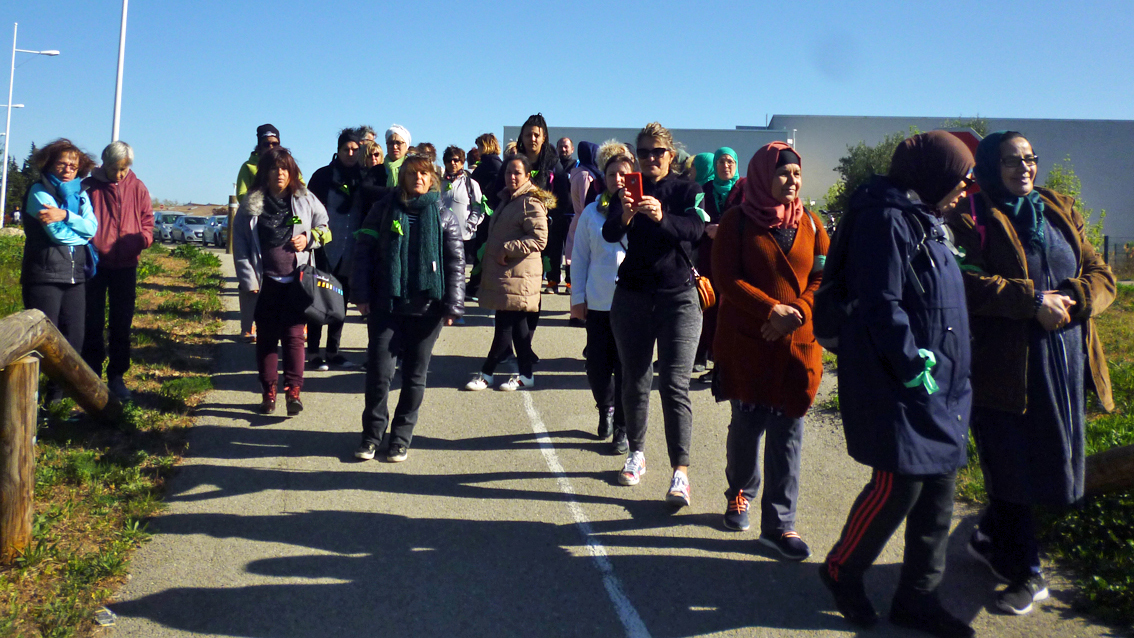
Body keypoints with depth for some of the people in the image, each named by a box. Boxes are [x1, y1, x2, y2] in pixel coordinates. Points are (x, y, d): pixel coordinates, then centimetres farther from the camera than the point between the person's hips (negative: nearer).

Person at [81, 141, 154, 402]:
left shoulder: (137, 188, 3)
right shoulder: (89, 187, -2)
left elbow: (147, 219, 8)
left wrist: (143, 238, -11)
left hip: (126, 265, 2)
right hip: (95, 263, -1)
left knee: (122, 324, 8)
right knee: (93, 323, 4)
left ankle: (116, 377, 18)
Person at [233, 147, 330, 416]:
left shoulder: (306, 200, 2)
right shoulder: (251, 204, 2)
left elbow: (324, 227, 13)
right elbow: (240, 242, 3)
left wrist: (309, 238, -8)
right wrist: (248, 279, -3)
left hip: (297, 279, -1)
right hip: (266, 281, 1)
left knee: (294, 335, -3)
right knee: (266, 337, 7)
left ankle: (293, 391, 3)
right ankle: (269, 392, 17)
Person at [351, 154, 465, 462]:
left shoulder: (444, 216, 5)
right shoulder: (384, 209, 6)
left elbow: (456, 264, 3)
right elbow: (364, 251, 5)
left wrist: (452, 306, -4)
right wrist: (362, 295, -3)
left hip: (426, 308, 0)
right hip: (385, 305, 0)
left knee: (415, 375, 7)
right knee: (378, 371, -2)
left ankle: (401, 437, 21)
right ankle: (372, 434, 16)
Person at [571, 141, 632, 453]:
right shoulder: (591, 212, 6)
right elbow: (579, 258, 9)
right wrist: (578, 298, 6)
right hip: (598, 302, 2)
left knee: (627, 368, 1)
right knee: (597, 364, 7)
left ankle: (623, 428, 15)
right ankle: (606, 408, 36)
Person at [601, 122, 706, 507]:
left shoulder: (686, 191, 2)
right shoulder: (629, 191, 6)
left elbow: (695, 230, -18)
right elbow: (609, 234, -11)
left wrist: (662, 217, -37)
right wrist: (624, 216, -33)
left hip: (678, 297, -2)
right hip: (632, 297, 3)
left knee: (674, 385, -9)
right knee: (635, 381, 9)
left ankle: (680, 471, -10)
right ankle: (636, 453, 25)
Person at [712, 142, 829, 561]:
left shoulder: (809, 224, 9)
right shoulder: (737, 221, -1)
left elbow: (822, 278, 7)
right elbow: (727, 279, -7)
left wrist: (797, 311, -11)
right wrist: (772, 310, -16)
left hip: (796, 343, 2)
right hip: (745, 342, -2)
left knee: (787, 433, 0)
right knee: (747, 424, 8)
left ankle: (779, 523, 8)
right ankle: (739, 495, 34)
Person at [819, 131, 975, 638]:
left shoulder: (925, 221, 19)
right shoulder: (887, 219, -13)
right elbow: (881, 305, -21)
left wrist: (952, 375, 15)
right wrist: (911, 367, -18)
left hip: (938, 387, 10)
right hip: (898, 387, -10)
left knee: (937, 491, 11)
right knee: (898, 487, -5)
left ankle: (916, 597, 24)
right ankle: (842, 570, 19)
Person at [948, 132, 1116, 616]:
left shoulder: (1061, 211, 16)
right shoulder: (973, 218, -3)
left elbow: (1101, 276, 12)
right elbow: (971, 284, -16)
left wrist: (1070, 299, -9)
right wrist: (1034, 300, -21)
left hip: (1066, 361, 6)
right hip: (1006, 363, -6)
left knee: (1052, 463, 12)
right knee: (1012, 467, 2)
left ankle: (990, 540, 34)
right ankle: (1025, 573, 17)